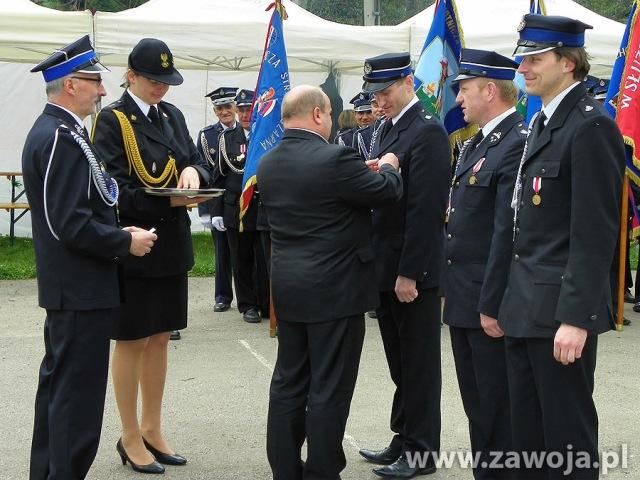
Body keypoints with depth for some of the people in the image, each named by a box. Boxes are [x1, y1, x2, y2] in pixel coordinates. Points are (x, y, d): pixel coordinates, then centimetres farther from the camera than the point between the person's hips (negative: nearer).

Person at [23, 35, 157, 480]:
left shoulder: (52, 131, 13)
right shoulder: (63, 139, -20)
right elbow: (71, 225, -25)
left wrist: (119, 231, 9)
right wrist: (126, 242, -14)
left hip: (66, 287, 11)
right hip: (82, 290, -11)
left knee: (58, 385, 19)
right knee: (79, 396, -4)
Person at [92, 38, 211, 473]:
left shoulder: (172, 116, 10)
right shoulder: (112, 121, -11)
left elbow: (197, 161, 11)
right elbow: (116, 191, -17)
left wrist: (193, 171, -13)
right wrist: (170, 200, -25)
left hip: (172, 245, 7)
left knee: (159, 339, 14)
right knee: (133, 342, 4)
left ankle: (152, 429, 27)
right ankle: (131, 438, 16)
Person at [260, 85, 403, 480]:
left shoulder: (268, 164, 4)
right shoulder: (335, 159, -19)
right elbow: (389, 191, -9)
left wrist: (363, 171, 19)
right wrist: (388, 166, 12)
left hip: (288, 288, 8)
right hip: (334, 289, -7)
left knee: (288, 382, 14)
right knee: (329, 389, 1)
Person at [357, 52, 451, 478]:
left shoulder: (427, 131, -14)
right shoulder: (390, 129, 14)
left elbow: (426, 209, -20)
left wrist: (409, 273, -21)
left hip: (414, 271, -8)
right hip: (387, 269, 8)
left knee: (418, 364, 2)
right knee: (401, 363, 15)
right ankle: (404, 440, 25)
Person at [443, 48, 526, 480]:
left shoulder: (517, 145, -18)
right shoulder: (479, 143, 14)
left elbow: (508, 234, -21)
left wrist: (492, 307, -21)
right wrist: (452, 288, 17)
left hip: (491, 307, -10)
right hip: (465, 301, 10)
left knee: (499, 410, 1)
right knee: (477, 407, 18)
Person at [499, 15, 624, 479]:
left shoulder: (591, 126, -14)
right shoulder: (542, 122, 15)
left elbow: (596, 233, -19)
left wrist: (575, 317, -22)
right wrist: (514, 300, 15)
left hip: (561, 309, -9)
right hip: (526, 308, 9)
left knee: (567, 435, 2)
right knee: (527, 430, 16)